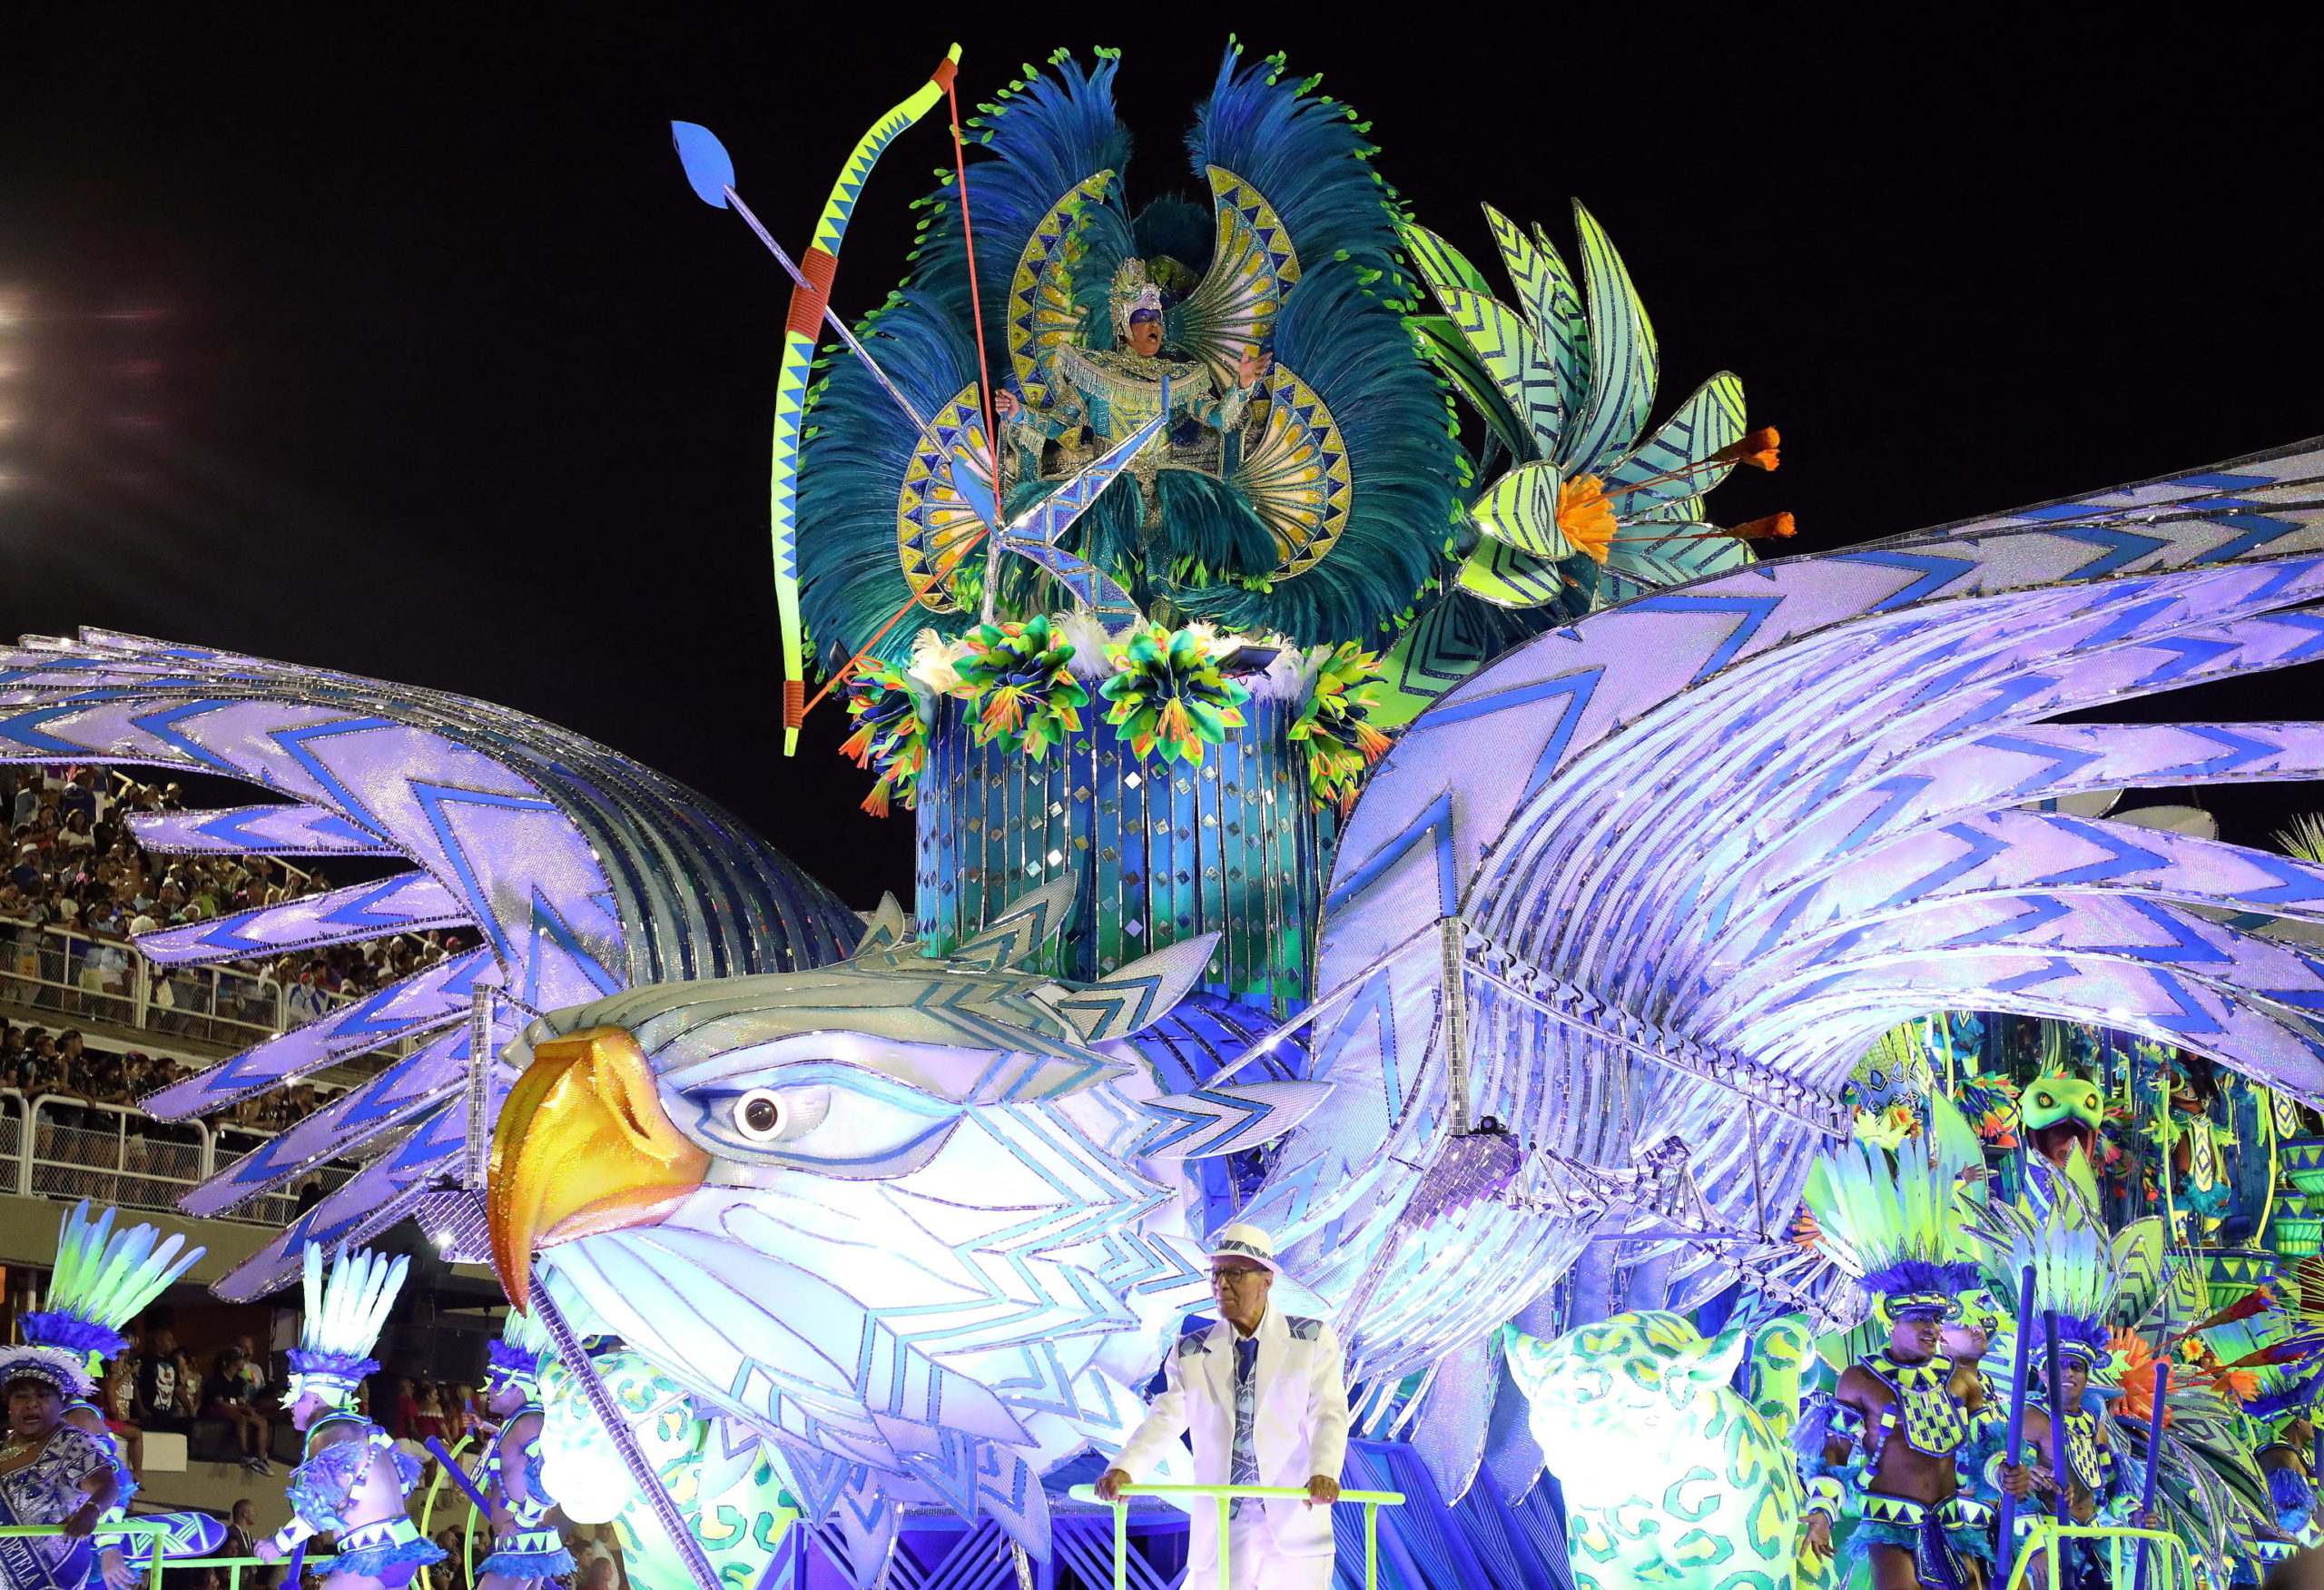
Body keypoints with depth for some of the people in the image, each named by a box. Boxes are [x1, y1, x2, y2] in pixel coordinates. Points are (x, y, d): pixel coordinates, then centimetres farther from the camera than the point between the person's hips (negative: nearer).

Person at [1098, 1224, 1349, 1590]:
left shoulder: (1312, 1340, 5)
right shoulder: (1190, 1353, 9)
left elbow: (1329, 1414, -6)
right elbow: (1165, 1420, -3)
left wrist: (1324, 1473, -25)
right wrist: (1124, 1469, -22)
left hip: (1294, 1529, -2)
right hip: (1218, 1534, 2)